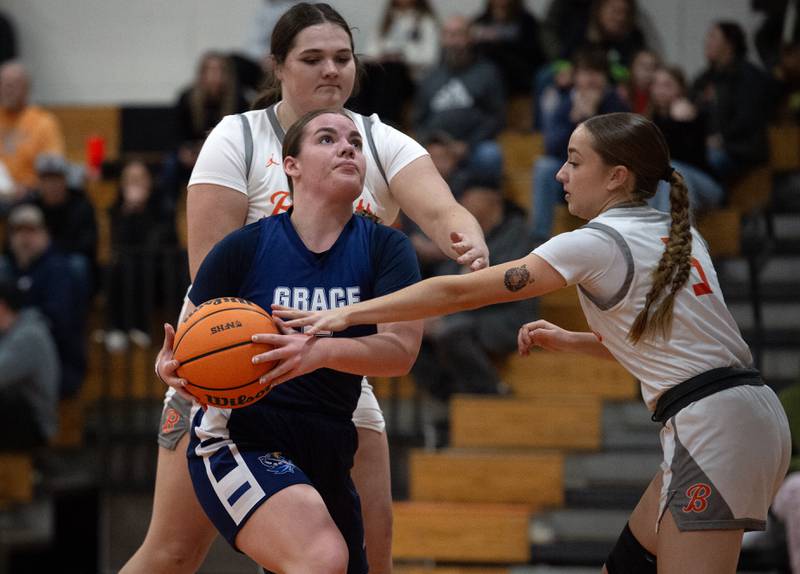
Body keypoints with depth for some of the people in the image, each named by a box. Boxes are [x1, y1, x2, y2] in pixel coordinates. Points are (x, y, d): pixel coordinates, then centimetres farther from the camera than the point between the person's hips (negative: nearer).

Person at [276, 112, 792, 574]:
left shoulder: (599, 243, -9)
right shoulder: (677, 236, 15)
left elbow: (460, 292, -10)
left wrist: (347, 314, -8)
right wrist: (572, 342, 19)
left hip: (715, 429, -9)